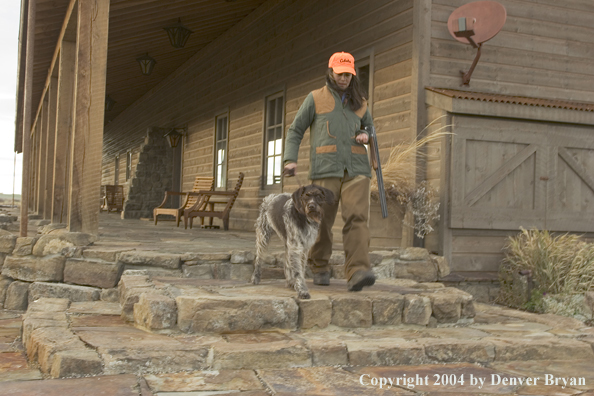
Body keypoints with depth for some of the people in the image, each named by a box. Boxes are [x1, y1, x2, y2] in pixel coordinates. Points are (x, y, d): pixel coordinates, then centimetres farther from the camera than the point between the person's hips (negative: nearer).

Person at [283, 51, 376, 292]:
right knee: (322, 220, 0)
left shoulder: (359, 102, 20)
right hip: (326, 169, -2)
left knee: (357, 217, -16)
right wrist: (290, 159, 0)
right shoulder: (315, 98, 12)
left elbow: (370, 126, 33)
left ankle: (357, 273, -25)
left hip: (356, 169, 2)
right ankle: (319, 268, 21)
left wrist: (366, 135, 8)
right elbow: (295, 131, 14)